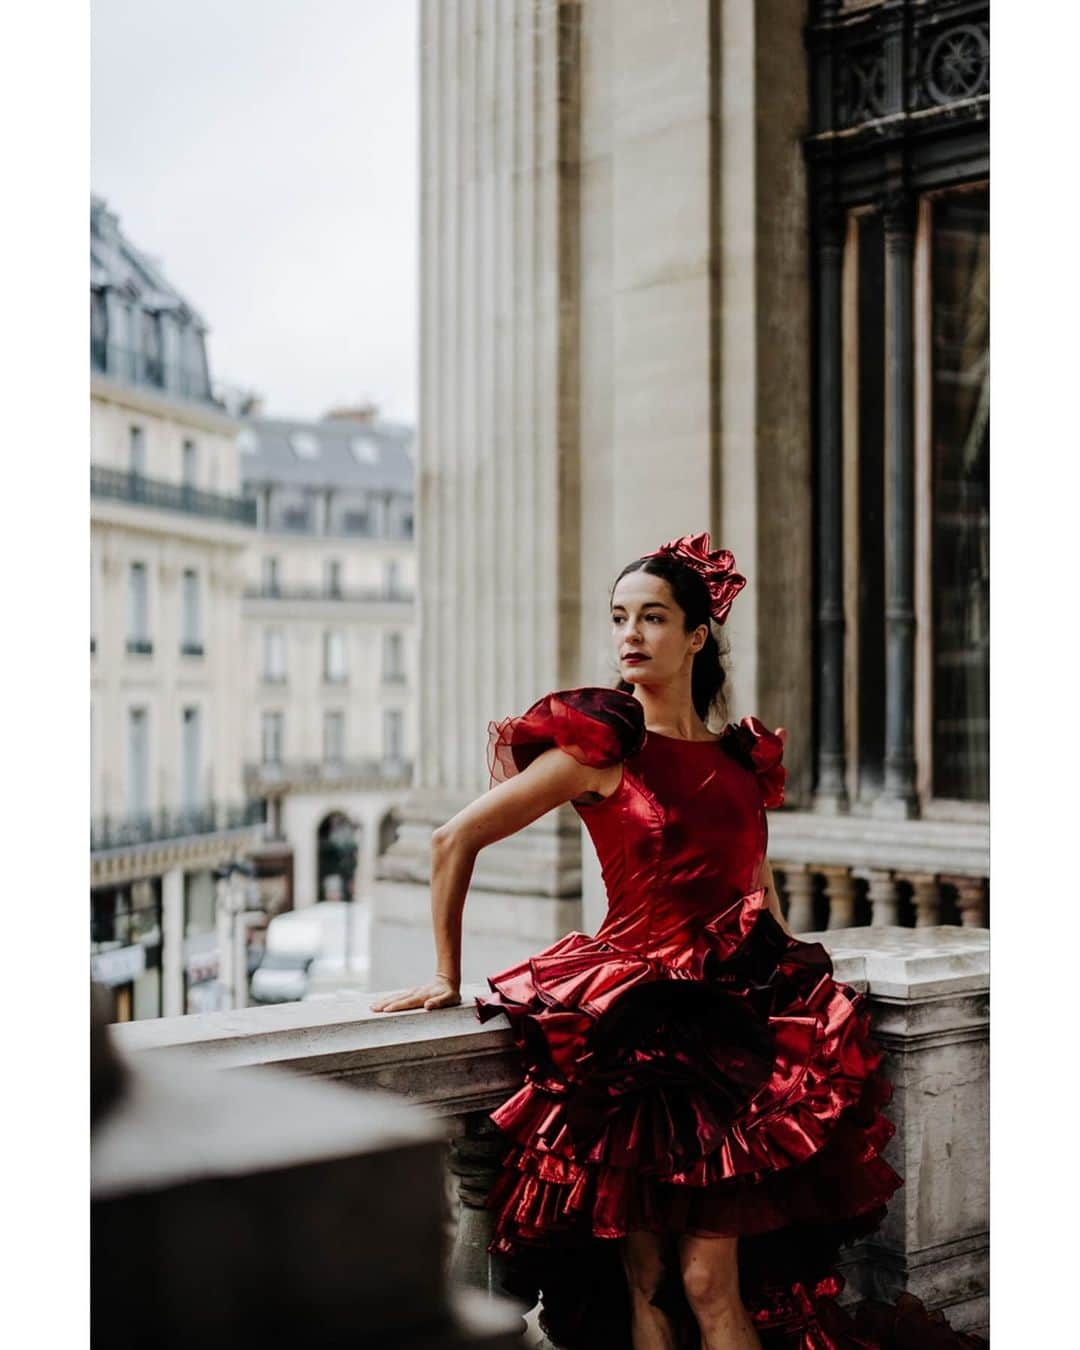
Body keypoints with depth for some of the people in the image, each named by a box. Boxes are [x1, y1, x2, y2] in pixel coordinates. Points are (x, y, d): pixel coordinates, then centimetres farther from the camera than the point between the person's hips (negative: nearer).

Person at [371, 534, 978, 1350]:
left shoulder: (744, 760, 13)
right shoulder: (604, 746, -2)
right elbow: (455, 841, -1)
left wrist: (798, 991, 17)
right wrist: (448, 977, 3)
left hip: (736, 1018, 3)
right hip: (638, 1025, -3)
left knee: (712, 1280, -5)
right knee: (646, 1279, -5)